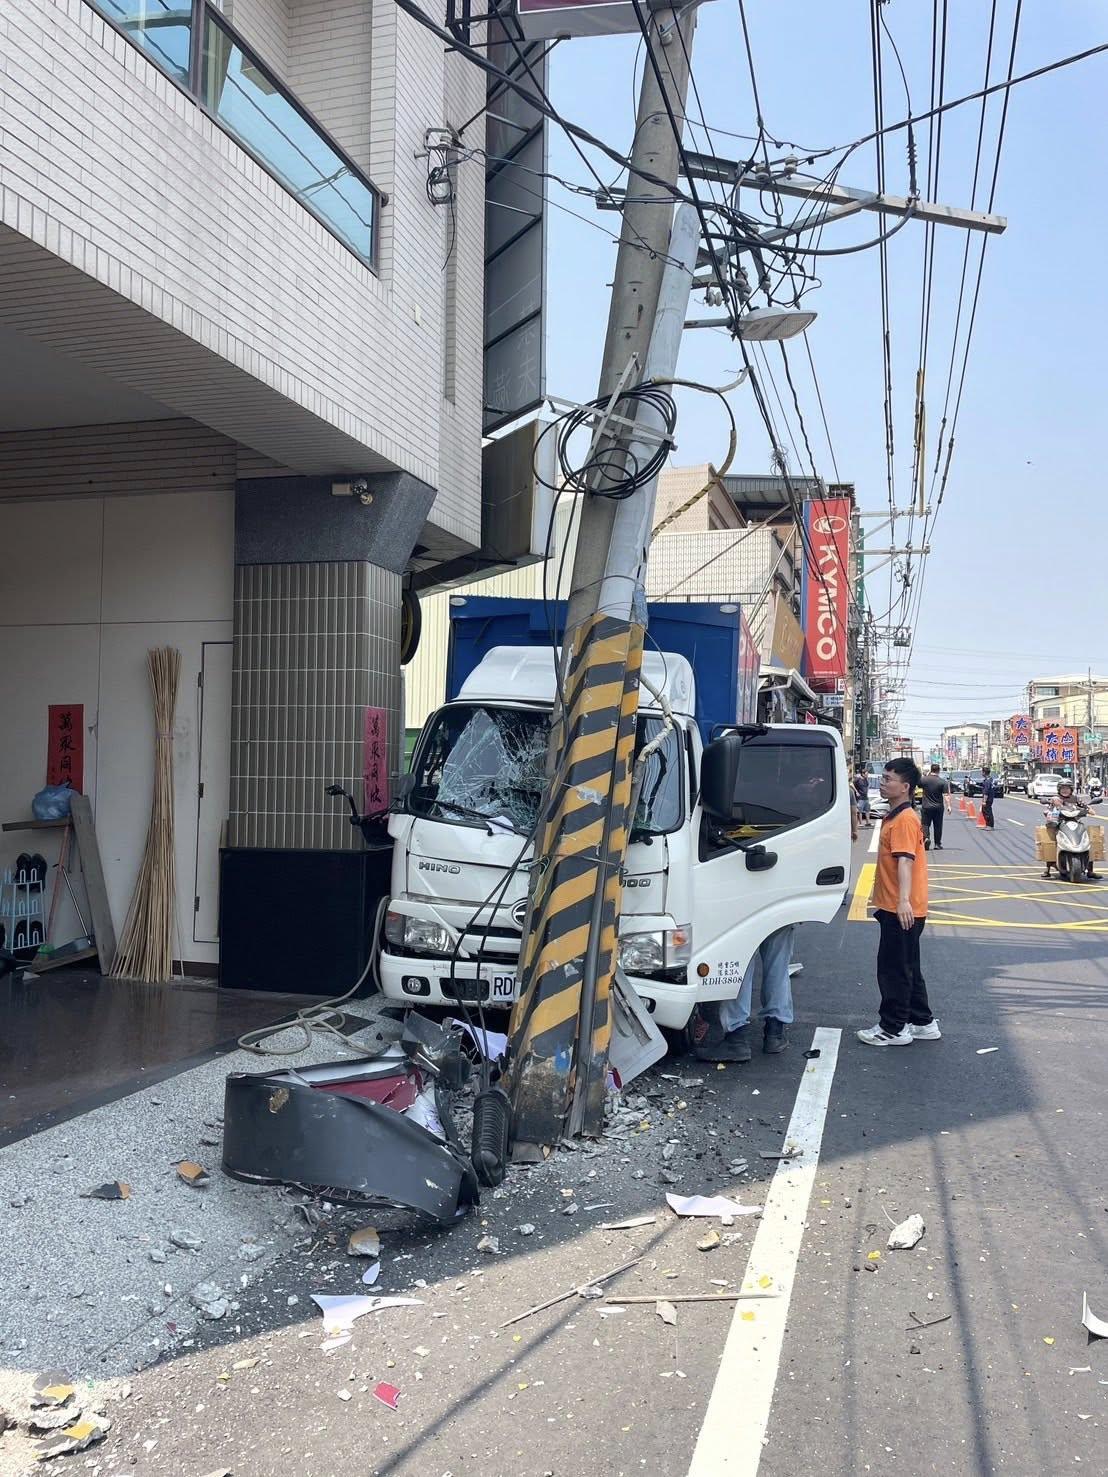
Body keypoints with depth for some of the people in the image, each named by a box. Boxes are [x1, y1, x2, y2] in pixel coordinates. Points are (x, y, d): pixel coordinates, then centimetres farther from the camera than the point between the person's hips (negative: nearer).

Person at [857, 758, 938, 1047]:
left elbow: (905, 860, -29)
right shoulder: (895, 817, 15)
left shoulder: (904, 819, -16)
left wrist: (904, 900, -39)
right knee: (907, 968, 17)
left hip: (902, 911, -10)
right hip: (894, 907, 10)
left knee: (893, 969, -1)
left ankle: (894, 1028, 9)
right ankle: (923, 1023, 27)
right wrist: (882, 900, 30)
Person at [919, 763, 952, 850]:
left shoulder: (924, 779, -5)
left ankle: (926, 838, -22)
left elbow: (919, 785, 17)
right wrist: (948, 806, -10)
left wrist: (926, 775, 19)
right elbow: (946, 795, -12)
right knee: (938, 826, 10)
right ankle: (938, 844, 15)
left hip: (926, 807, 0)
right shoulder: (942, 782, -7)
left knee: (925, 824, 4)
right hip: (938, 807, 0)